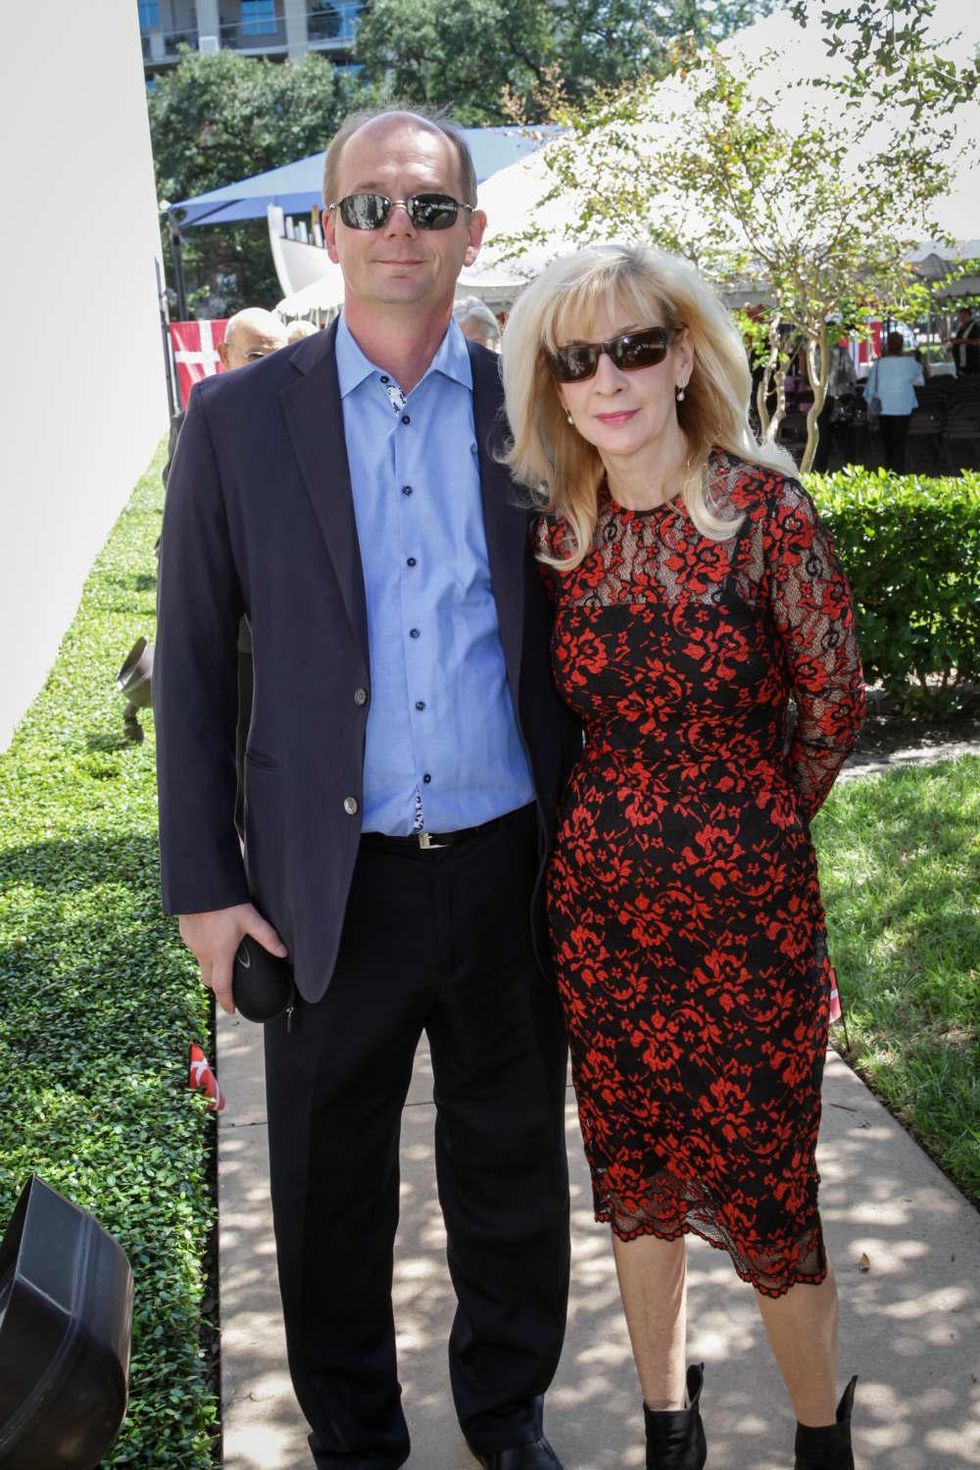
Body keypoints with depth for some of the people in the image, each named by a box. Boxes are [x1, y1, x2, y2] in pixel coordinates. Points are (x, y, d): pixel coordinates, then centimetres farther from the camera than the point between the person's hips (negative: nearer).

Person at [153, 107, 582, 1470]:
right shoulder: (238, 418, -2)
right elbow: (192, 661, -1)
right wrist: (203, 883, -4)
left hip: (512, 878, 1)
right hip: (334, 885, -1)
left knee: (512, 1176, 17)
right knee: (331, 1190, 15)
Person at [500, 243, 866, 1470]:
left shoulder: (765, 509, -12)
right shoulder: (558, 530, 0)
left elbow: (835, 703, -3)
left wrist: (751, 822, 7)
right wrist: (640, 815, 9)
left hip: (747, 906, -4)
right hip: (602, 899, 4)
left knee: (760, 1184, 6)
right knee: (633, 1178, 17)